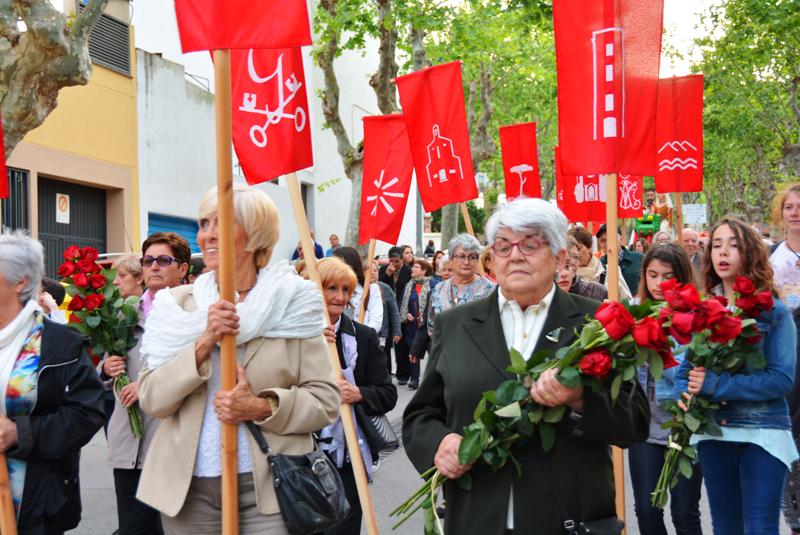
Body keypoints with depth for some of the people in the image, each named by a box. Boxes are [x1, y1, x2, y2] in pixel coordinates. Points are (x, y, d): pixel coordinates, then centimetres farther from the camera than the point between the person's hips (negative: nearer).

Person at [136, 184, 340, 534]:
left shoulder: (292, 303, -2)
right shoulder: (179, 305, 3)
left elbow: (326, 400, -3)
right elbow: (150, 400, -4)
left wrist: (262, 407, -19)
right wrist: (204, 343, -16)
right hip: (188, 488, 2)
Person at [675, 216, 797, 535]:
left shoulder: (774, 312, -6)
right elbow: (685, 368, 8)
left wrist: (715, 384, -21)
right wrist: (683, 395, -14)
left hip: (763, 432, -4)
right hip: (713, 432, 4)